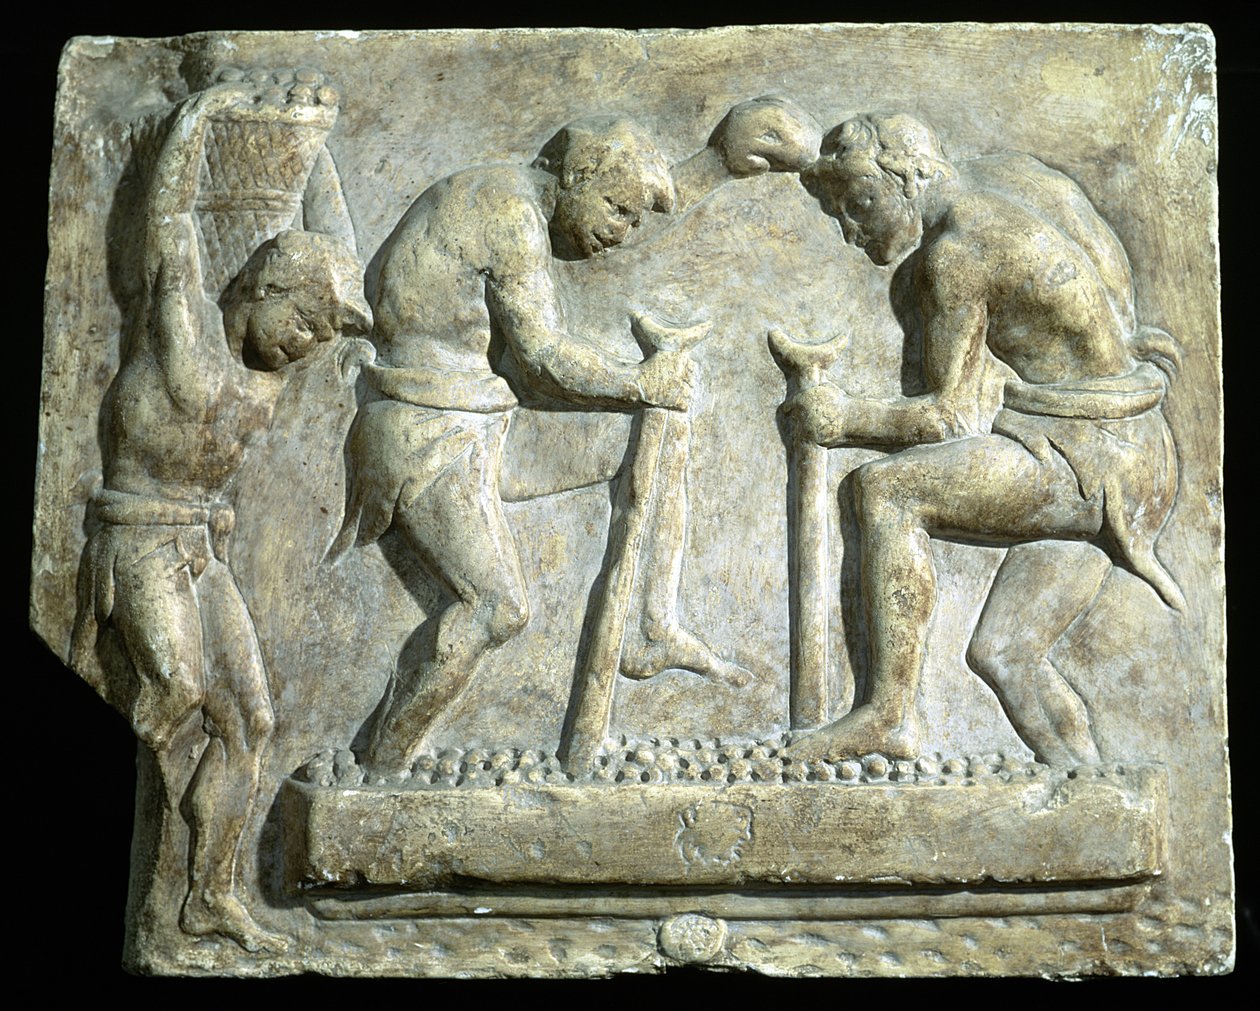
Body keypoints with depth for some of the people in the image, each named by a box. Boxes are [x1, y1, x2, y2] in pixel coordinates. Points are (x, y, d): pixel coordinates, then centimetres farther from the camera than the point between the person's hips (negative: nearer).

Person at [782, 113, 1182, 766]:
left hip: (1084, 454, -9)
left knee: (883, 487, -18)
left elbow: (955, 419, -11)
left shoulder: (954, 253, -13)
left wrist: (847, 420, -2)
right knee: (1001, 653, 5)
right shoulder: (1018, 173, 12)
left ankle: (888, 714, -17)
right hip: (1132, 468, 9)